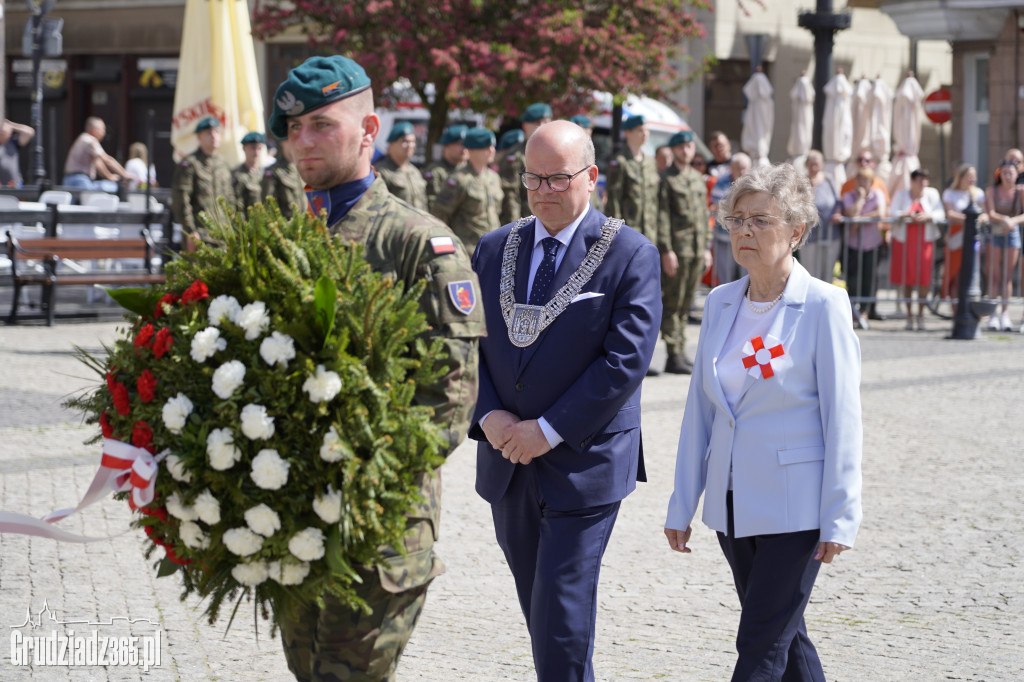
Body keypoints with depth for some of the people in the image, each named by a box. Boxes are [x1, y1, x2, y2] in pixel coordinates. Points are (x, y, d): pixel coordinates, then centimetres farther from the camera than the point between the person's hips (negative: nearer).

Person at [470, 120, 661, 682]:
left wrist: (549, 430, -16)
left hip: (584, 464, -5)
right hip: (508, 465, 5)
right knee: (539, 611, 14)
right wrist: (487, 416, -9)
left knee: (562, 615, -9)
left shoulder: (629, 255, -7)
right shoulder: (494, 249, 9)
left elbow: (626, 359, -14)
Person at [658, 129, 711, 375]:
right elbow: (662, 216, -9)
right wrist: (666, 250, -15)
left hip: (697, 250, 6)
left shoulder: (698, 178, 17)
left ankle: (681, 352, 14)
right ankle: (674, 356, -3)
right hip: (677, 250, -6)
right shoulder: (666, 179, -3)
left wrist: (706, 246, 15)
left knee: (685, 304, 9)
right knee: (672, 304, -4)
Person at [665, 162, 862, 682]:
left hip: (796, 507, -6)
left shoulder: (823, 306, -9)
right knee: (785, 639, 14)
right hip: (733, 503, 6)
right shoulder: (720, 303, 7)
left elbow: (842, 417, -10)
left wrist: (839, 517, -13)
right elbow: (699, 409, 11)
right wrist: (683, 504, 10)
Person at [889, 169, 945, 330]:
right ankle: (909, 315, 11)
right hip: (905, 240, 0)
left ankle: (920, 314, 3)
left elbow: (940, 214, -2)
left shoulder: (932, 194, 7)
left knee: (924, 278, -6)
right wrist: (906, 215, -24)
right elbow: (892, 213, -6)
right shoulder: (901, 195, 6)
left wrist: (927, 217, -21)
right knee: (907, 278, 1)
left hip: (925, 240, 0)